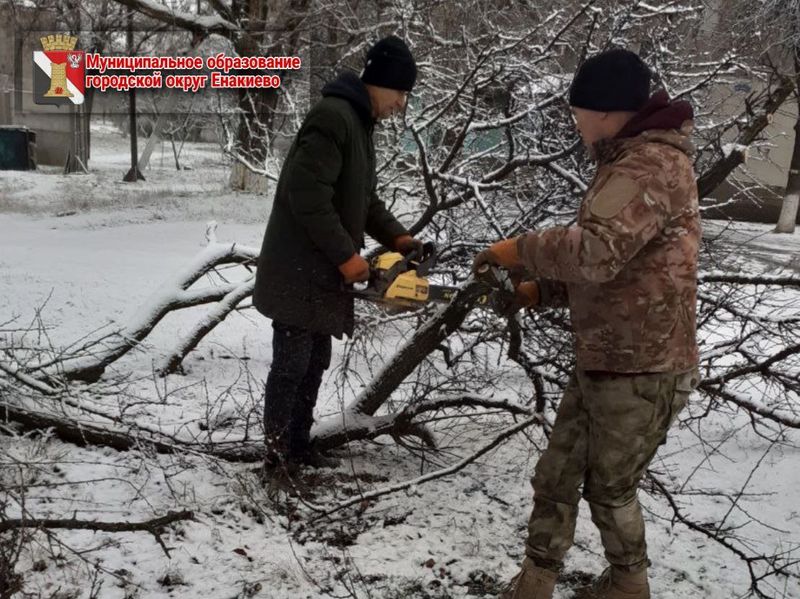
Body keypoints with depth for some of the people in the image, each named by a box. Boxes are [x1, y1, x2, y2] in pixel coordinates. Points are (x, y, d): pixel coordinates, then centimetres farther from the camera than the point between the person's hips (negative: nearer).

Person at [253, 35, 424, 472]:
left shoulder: (360, 124, 15)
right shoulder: (333, 117, -18)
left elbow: (362, 198, 21)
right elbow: (308, 195, -24)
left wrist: (396, 237, 7)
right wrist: (346, 255, -19)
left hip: (322, 273, 10)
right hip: (299, 272, -10)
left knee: (315, 363, 14)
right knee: (292, 363, -3)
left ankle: (299, 444, 24)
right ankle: (277, 452, 7)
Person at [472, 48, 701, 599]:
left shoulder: (652, 164, -21)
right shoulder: (632, 162, 15)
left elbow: (594, 253, -34)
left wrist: (521, 250, -17)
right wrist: (539, 290, 9)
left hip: (641, 372, -9)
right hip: (601, 363, 9)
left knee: (610, 488, 10)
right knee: (556, 477, 12)